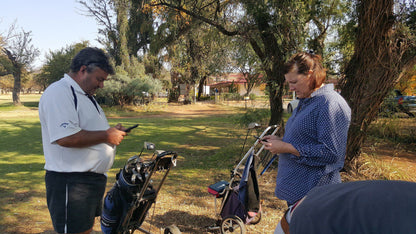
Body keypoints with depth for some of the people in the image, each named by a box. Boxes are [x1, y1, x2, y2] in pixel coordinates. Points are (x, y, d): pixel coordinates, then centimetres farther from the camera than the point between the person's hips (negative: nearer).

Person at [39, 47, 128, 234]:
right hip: (70, 181, -10)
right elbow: (66, 137, -30)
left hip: (93, 177, 10)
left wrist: (113, 132, 7)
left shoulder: (85, 95, 17)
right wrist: (106, 136, -19)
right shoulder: (59, 93, -18)